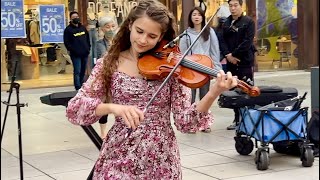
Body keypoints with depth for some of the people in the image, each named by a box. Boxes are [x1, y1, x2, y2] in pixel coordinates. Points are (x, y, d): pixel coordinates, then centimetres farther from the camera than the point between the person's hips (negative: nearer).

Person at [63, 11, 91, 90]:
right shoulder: (68, 29, -3)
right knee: (77, 72, -9)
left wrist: (88, 48, 10)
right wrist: (72, 50, -14)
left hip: (85, 54, 6)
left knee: (83, 71, 12)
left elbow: (88, 39, 21)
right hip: (76, 55, -6)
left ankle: (82, 86, 22)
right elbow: (66, 42, -7)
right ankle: (78, 88, -8)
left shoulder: (83, 28, 14)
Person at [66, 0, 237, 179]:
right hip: (119, 159, 0)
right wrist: (112, 107, -28)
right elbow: (73, 108, -11)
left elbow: (184, 122, -9)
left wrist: (213, 94, -26)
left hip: (162, 160, 1)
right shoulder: (109, 64, -2)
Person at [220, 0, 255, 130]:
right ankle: (237, 119, 15)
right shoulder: (226, 24, 15)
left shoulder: (248, 22, -3)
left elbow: (247, 42, -12)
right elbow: (223, 41, 8)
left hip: (245, 62, -6)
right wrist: (227, 55, -10)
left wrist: (233, 54, -14)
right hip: (231, 62, 6)